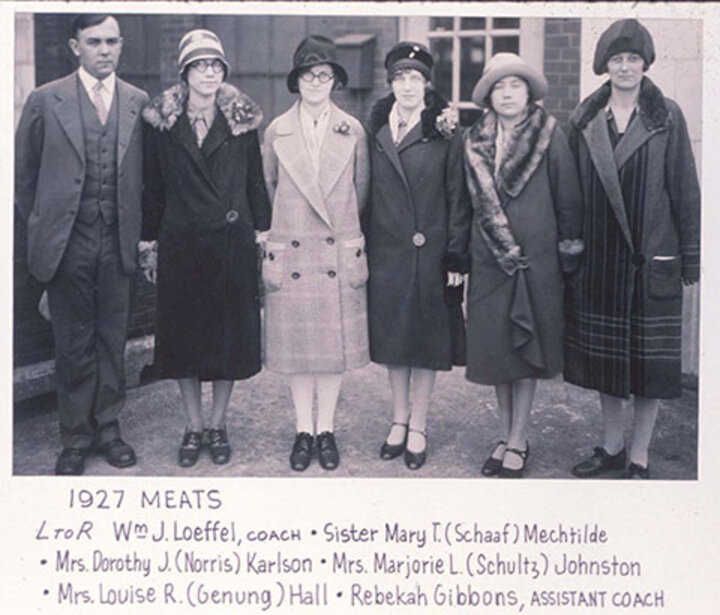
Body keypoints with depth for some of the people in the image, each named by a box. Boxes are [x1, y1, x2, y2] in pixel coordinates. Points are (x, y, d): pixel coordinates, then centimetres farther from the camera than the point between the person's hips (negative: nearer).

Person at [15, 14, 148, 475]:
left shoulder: (140, 103, 6)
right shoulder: (46, 101, 1)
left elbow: (147, 173, 11)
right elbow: (24, 171, 7)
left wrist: (142, 231, 6)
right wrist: (39, 227, 6)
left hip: (119, 243, 2)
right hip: (67, 243, -1)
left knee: (113, 340, 9)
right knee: (74, 345, 6)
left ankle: (108, 426, 23)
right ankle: (76, 436, 18)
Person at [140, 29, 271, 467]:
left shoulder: (242, 120, 3)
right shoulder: (163, 122, 3)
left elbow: (256, 181, 5)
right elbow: (154, 185, 5)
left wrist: (262, 230, 0)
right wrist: (150, 238, 2)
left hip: (232, 242, 0)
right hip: (180, 245, 0)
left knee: (230, 333, 5)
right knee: (184, 333, 6)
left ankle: (219, 423, 20)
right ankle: (194, 426, 20)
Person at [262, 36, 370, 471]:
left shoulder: (353, 131, 2)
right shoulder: (277, 132, 2)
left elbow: (361, 189, 11)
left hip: (339, 251, 0)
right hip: (292, 251, 0)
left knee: (336, 341, 5)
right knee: (296, 342, 5)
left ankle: (326, 430, 18)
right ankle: (304, 431, 19)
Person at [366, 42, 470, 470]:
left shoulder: (445, 133, -3)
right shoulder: (376, 130, 7)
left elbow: (458, 198, -4)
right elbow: (368, 193, 9)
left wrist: (457, 257, -8)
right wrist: (363, 249, 4)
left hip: (430, 251, -3)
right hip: (386, 251, 3)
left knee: (428, 339, 4)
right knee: (392, 338, 11)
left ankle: (418, 428, 16)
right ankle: (399, 420, 25)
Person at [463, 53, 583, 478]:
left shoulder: (550, 136, -2)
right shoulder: (476, 142, 8)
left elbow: (568, 199, 0)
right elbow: (475, 201, 12)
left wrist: (568, 252, -1)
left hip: (537, 257, -3)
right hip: (490, 259, 3)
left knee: (527, 348, 2)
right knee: (496, 349, 7)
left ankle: (518, 442, 11)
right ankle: (507, 438, 20)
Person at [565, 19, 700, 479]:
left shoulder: (667, 117, -1)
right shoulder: (585, 120, 5)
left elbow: (686, 189, -1)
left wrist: (691, 255, -3)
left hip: (652, 257, -3)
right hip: (599, 257, 3)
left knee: (649, 357, 2)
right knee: (603, 355, 10)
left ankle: (640, 458, 14)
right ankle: (613, 448, 26)